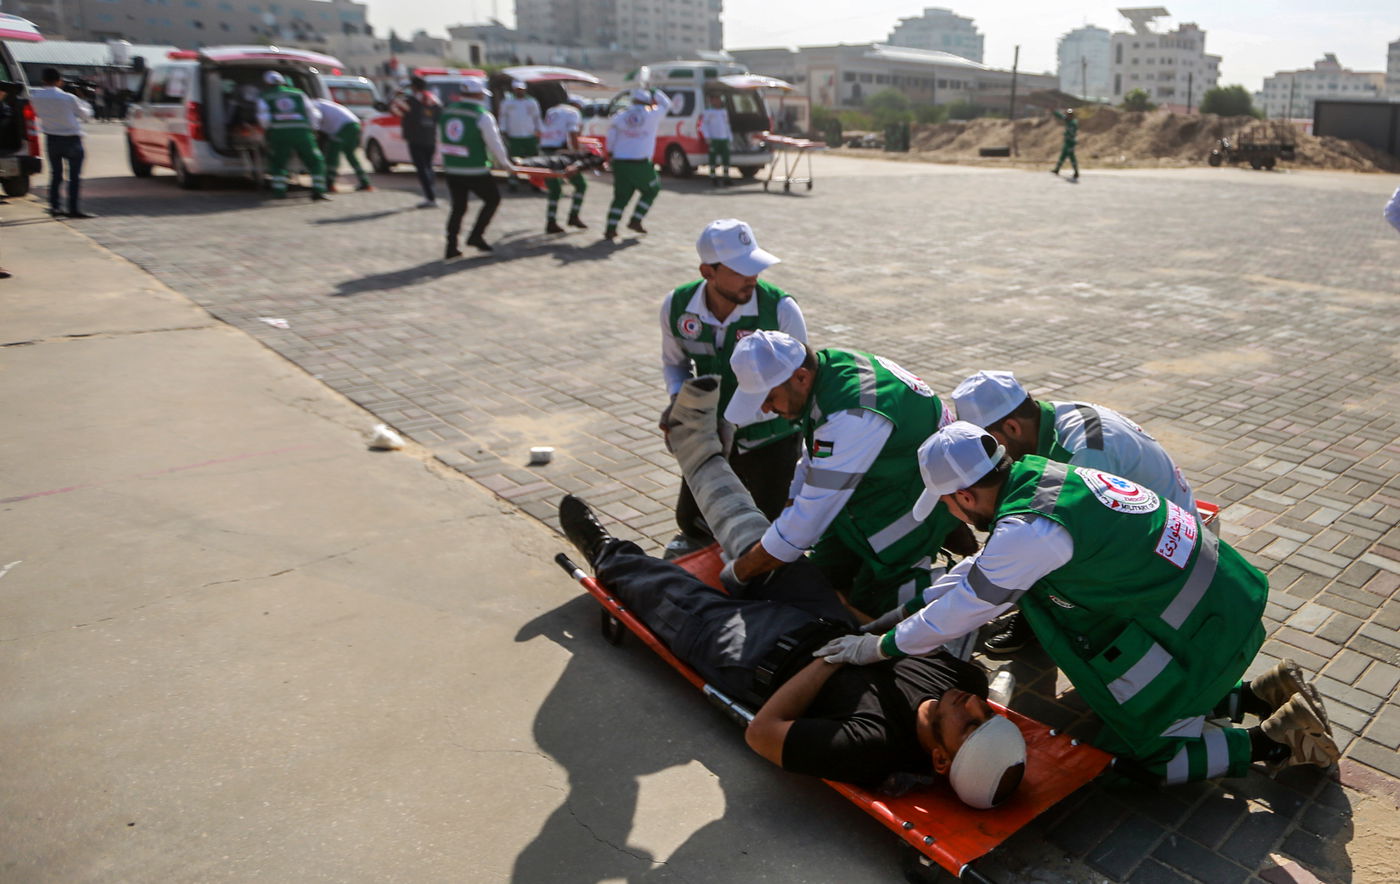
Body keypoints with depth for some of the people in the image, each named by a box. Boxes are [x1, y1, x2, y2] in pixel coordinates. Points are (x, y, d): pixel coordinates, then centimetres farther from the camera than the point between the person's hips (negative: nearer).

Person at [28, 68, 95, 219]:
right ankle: (74, 209, -4)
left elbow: (38, 114, 10)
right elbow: (85, 115, -2)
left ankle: (55, 207, 14)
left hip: (51, 139, 4)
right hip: (71, 140, -4)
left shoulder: (35, 97, -5)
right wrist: (82, 102, 15)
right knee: (75, 176, 0)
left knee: (55, 174, 15)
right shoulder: (68, 98, -15)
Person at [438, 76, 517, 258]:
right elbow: (494, 144, -8)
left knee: (458, 206, 14)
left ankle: (451, 246, 9)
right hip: (475, 170, -6)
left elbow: (442, 139, 14)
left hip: (451, 169, 6)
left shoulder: (447, 112, 7)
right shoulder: (483, 116, -12)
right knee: (493, 199, 14)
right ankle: (476, 235, 8)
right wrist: (505, 164, 6)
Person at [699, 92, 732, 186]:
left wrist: (729, 136, 18)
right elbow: (703, 125, -1)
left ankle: (726, 178, 7)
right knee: (713, 158, -3)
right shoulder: (708, 112, 2)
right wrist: (707, 137, -11)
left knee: (726, 158, 1)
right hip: (713, 139, -5)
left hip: (724, 139, 5)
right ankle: (713, 178, 4)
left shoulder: (724, 111, 18)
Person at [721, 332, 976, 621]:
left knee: (869, 605, -5)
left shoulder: (852, 415, -38)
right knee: (824, 575, 11)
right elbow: (812, 460, 8)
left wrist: (739, 572, -22)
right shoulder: (827, 364, -9)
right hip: (876, 489, 9)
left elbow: (810, 518, -33)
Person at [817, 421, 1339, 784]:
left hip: (1198, 625, -9)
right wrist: (913, 608, 13)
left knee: (1146, 754, 5)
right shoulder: (1033, 472, -2)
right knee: (1129, 702, 21)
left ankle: (1276, 741, 11)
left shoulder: (1029, 527, -29)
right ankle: (1263, 694, 23)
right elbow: (984, 567, 11)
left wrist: (878, 647, -6)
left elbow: (963, 609, -18)